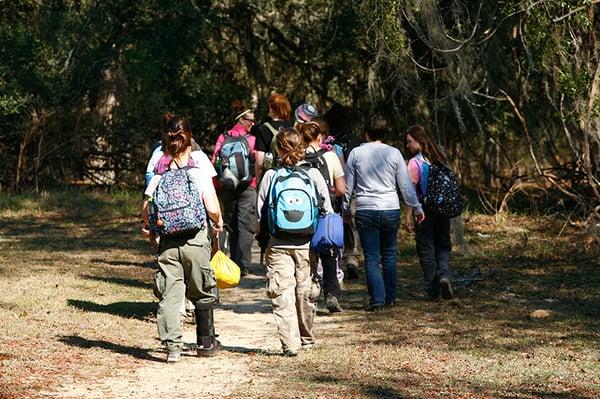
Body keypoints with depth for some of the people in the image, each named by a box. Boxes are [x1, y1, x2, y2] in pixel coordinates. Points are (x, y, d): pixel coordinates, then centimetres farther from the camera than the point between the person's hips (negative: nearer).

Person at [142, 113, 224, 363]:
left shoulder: (159, 177, 1)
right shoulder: (199, 174, -6)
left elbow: (146, 209, 0)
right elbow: (212, 209, -12)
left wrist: (151, 230, 19)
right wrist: (218, 222, 9)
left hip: (167, 242, 2)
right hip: (195, 239, -2)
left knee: (170, 294, 2)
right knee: (203, 293, 13)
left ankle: (172, 345, -10)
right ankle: (205, 344, 22)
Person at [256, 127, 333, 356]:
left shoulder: (271, 176, -4)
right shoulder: (313, 175, -3)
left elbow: (259, 210, 1)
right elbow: (327, 210, 0)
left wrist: (264, 238, 14)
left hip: (278, 245, -1)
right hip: (307, 245, 1)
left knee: (282, 294, 0)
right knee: (305, 293, 13)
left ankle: (290, 343, -9)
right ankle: (306, 340, 25)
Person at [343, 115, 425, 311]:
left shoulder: (356, 153, 1)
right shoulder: (394, 153, 0)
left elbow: (348, 185, 7)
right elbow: (405, 185, 3)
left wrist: (346, 209, 19)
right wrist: (417, 208, 13)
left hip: (365, 211, -1)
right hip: (390, 209, 1)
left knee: (371, 257, 1)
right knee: (389, 254, 14)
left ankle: (377, 299, -6)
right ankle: (390, 297, 17)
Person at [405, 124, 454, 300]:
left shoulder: (415, 162, -11)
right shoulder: (440, 158, 7)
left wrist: (408, 216, -13)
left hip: (424, 210, -5)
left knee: (426, 249, 4)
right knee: (443, 245, 14)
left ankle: (433, 290, 6)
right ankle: (444, 274, -12)